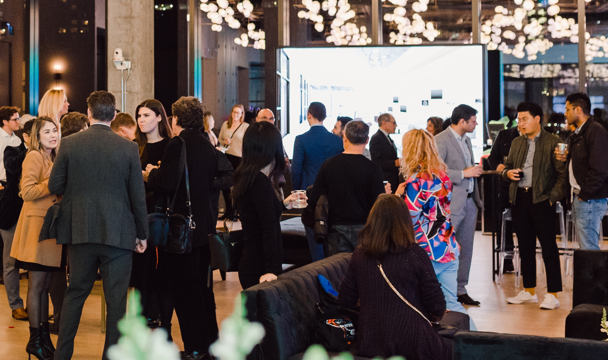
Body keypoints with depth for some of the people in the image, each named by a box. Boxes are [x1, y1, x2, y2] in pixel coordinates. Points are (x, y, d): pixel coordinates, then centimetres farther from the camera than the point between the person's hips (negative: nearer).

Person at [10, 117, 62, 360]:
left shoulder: (53, 158, 19)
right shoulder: (34, 157, -8)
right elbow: (27, 192, -17)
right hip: (36, 224, -8)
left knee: (45, 284, 11)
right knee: (37, 284, -4)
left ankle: (44, 336, 17)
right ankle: (35, 339, 3)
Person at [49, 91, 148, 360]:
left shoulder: (70, 144, -4)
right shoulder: (128, 148, -6)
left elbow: (55, 186, 0)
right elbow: (138, 195, -3)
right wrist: (142, 233, 7)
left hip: (80, 231, 2)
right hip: (118, 233, -2)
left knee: (75, 293, 15)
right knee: (116, 298, 5)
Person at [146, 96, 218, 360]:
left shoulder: (178, 144, -16)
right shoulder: (207, 146, 7)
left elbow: (166, 185, -22)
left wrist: (152, 173, -1)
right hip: (204, 225, 8)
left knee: (184, 290, 0)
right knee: (202, 286, 18)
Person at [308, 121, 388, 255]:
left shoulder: (328, 164, -2)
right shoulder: (372, 168, -10)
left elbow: (314, 201, 1)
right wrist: (385, 193, 10)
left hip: (336, 230, 2)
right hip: (363, 229, -2)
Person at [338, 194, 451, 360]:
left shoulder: (359, 254, -2)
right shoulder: (415, 254, -14)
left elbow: (345, 302, 5)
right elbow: (437, 308, -10)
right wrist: (436, 314, 13)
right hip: (410, 345, -5)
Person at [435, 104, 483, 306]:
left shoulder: (466, 140, 17)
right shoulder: (440, 141, -12)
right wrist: (463, 173, -19)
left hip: (469, 201, 9)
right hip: (452, 204, -9)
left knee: (466, 248, 10)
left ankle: (460, 290, 18)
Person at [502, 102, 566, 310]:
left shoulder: (553, 142, -3)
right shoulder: (517, 143, 16)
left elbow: (563, 173, -6)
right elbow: (507, 166, 25)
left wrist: (553, 196, -14)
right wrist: (508, 172, 2)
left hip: (541, 199, -6)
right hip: (519, 199, 6)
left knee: (548, 245, -5)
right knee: (525, 245, 12)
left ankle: (552, 295, -1)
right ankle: (529, 292, 21)